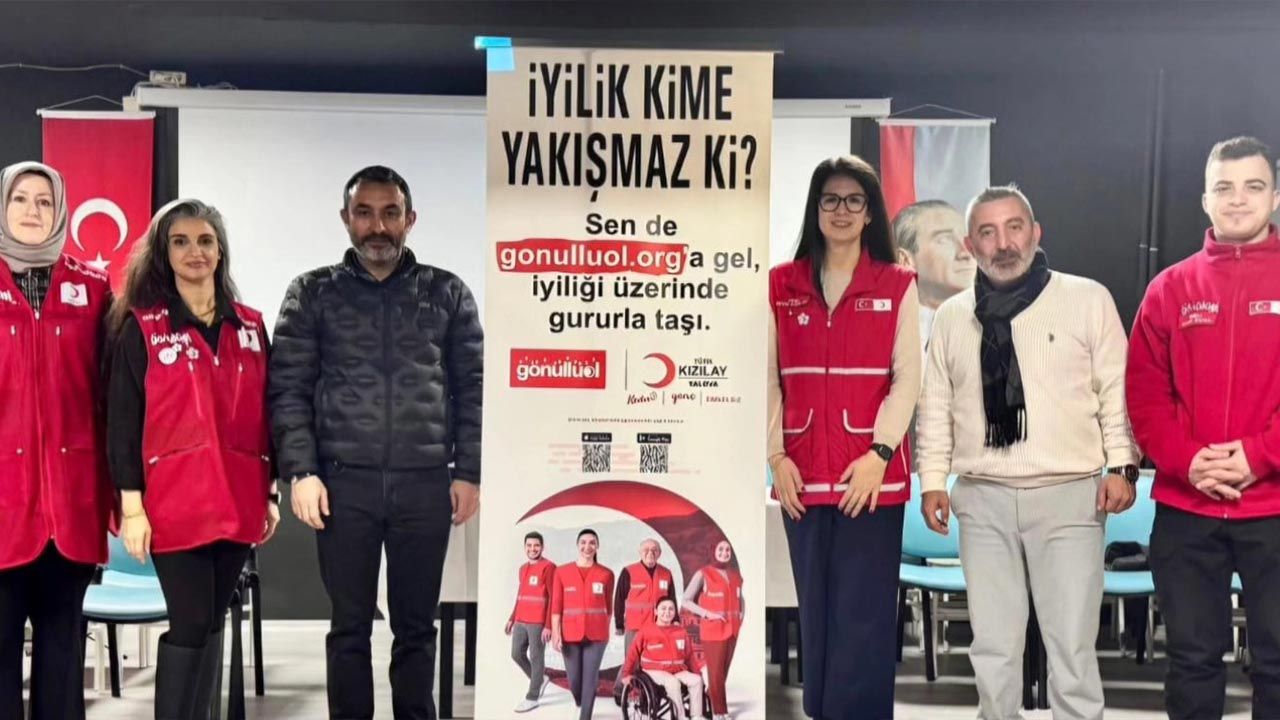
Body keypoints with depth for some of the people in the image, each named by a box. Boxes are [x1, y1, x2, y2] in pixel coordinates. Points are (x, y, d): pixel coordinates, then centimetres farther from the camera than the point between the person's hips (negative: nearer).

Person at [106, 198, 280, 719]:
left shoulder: (250, 326, 10)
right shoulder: (141, 327, -2)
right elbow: (122, 421, -5)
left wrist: (270, 493, 11)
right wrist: (131, 505, -10)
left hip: (238, 502, 4)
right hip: (175, 503, -4)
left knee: (213, 623, 11)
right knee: (190, 626, -4)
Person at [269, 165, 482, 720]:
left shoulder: (447, 293, 9)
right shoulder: (313, 294, 7)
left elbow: (473, 387, 7)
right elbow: (288, 388, 2)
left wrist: (469, 472, 0)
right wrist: (300, 471, -8)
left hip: (426, 483, 1)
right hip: (344, 483, 0)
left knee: (417, 625, 9)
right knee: (349, 626, 8)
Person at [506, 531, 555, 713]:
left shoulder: (548, 567, -10)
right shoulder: (523, 568, 15)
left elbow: (553, 598, -13)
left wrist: (548, 625, -18)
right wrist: (512, 618, 20)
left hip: (538, 623, -8)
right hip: (521, 621, 8)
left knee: (536, 658, -1)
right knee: (517, 654, 11)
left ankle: (532, 698, 7)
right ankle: (540, 679, 30)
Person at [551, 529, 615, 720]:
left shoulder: (606, 574, 1)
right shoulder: (562, 572, 0)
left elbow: (608, 606, 9)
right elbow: (556, 606, -1)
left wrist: (607, 631, 12)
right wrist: (555, 634, -6)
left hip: (596, 635, 0)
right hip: (570, 635, 0)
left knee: (590, 679, -4)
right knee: (574, 679, 8)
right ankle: (580, 705, 39)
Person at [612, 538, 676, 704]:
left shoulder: (666, 574, 9)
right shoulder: (629, 572, -3)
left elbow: (671, 601, 16)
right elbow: (619, 600, 0)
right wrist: (619, 624, 0)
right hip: (634, 627, -3)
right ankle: (619, 689, 18)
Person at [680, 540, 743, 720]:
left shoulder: (736, 576, 11)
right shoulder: (703, 574, -5)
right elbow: (686, 601, -7)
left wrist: (741, 615, 8)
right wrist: (708, 614, -15)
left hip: (732, 630, 6)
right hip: (713, 629, -5)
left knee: (724, 671, 10)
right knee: (715, 672, -5)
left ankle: (711, 701, 23)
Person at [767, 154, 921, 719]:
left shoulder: (897, 285, 4)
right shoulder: (781, 286, 8)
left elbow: (907, 378, -1)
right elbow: (769, 380, 5)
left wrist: (879, 453, -12)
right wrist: (776, 456, -4)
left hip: (873, 474, -2)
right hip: (804, 476, 2)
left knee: (863, 618, -2)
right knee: (816, 613, 10)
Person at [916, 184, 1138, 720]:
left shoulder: (1088, 298, 1)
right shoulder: (952, 316, 11)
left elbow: (1117, 389, 0)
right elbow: (936, 406, 13)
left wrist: (1122, 464, -7)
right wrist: (933, 480, 8)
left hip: (1069, 495, -3)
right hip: (982, 499, 3)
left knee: (1072, 648, 0)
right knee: (992, 647, 9)